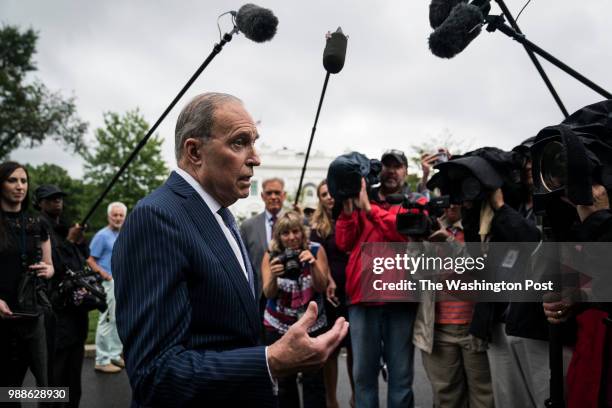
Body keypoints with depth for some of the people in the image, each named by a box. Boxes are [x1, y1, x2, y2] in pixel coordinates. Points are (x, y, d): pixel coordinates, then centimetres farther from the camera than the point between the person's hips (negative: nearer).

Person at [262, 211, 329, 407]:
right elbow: (269, 294, -10)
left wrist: (313, 265, -28)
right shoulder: (271, 255, -5)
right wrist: (273, 275, -30)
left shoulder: (316, 250, -8)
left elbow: (321, 287, -10)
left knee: (313, 380, -4)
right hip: (279, 325, 1)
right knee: (284, 380, 4)